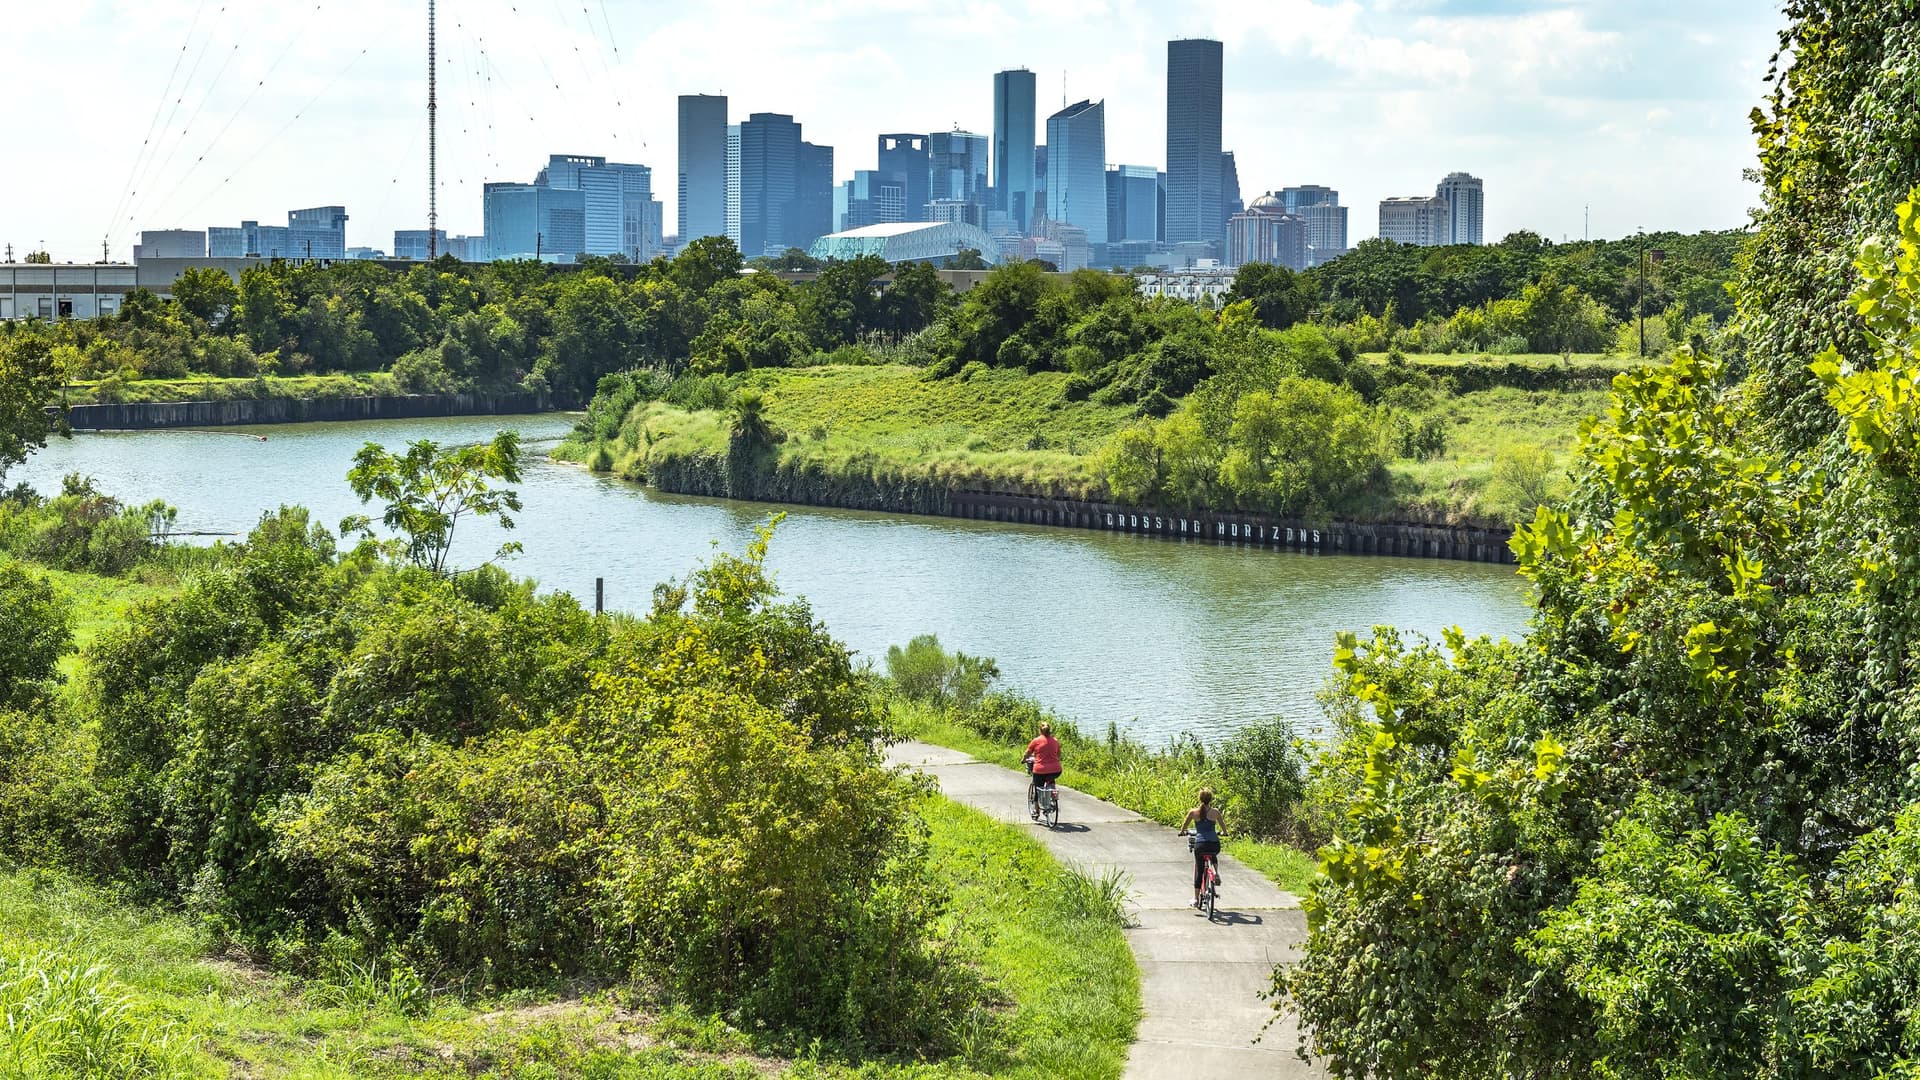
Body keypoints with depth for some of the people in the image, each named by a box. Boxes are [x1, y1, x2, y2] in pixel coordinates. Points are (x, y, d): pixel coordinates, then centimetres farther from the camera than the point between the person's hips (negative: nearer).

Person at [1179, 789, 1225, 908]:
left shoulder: (1193, 812, 0)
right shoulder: (1215, 811, 2)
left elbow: (1184, 826, 12)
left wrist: (1182, 832, 34)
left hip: (1200, 844, -1)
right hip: (1214, 844, 1)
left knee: (1198, 870, 13)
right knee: (1214, 856, 37)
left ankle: (1196, 899, 17)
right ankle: (1216, 873, 12)